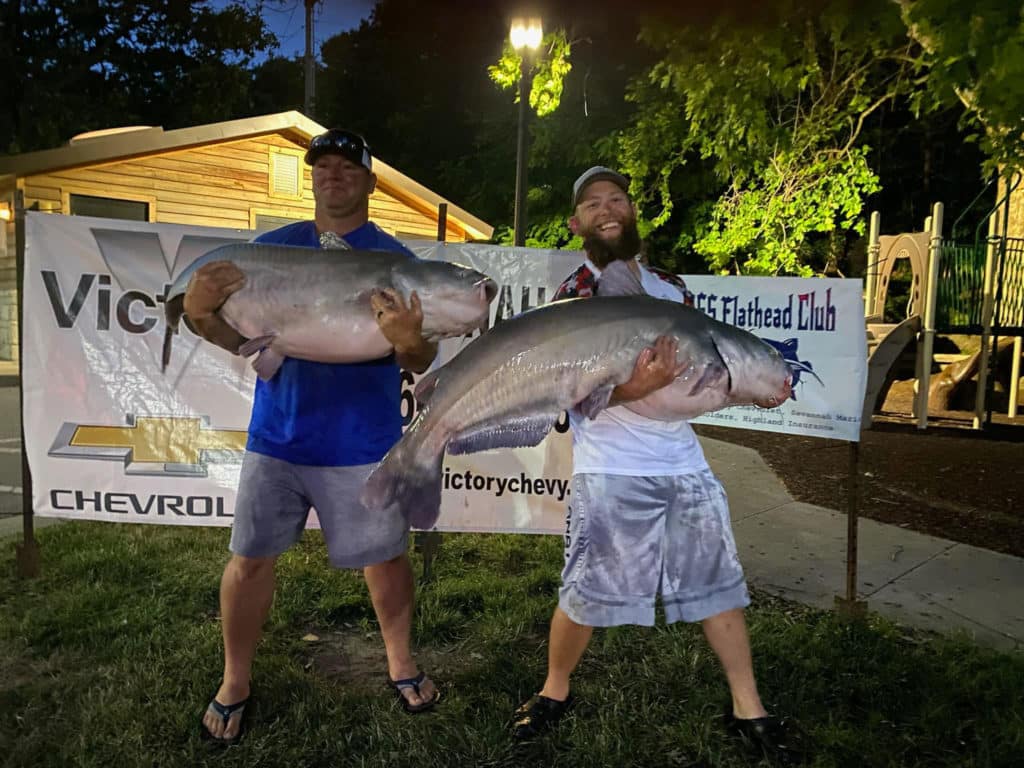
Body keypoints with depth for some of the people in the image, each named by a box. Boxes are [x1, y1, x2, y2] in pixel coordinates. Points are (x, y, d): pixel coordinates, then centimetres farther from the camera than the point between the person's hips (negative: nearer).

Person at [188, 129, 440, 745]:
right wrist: (201, 315, -17)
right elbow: (240, 335, 4)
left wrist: (411, 342, -30)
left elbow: (423, 363, -7)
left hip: (365, 444, -1)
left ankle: (401, 660, 37)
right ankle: (235, 681, 32)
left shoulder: (396, 258, -1)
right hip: (277, 436, 2)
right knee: (251, 558, 8)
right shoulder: (271, 248, 6)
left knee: (386, 556, 11)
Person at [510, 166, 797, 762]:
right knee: (585, 595, 4)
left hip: (684, 463, 5)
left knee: (720, 584, 11)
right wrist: (634, 387, -33)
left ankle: (748, 709, 28)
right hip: (612, 470, -5)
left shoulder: (671, 287, 12)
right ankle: (555, 693, 29)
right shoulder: (574, 295, -4)